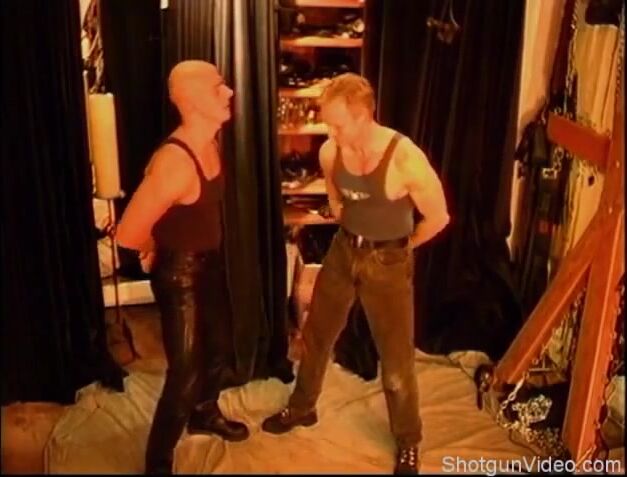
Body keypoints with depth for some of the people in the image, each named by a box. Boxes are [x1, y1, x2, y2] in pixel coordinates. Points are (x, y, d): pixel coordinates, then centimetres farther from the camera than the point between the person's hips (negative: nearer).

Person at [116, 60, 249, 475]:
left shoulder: (210, 141, -2)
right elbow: (128, 234, -34)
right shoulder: (175, 162, -32)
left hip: (211, 263, 9)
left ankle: (204, 415, 50)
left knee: (220, 346, 24)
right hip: (180, 272, -9)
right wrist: (157, 250, -12)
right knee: (185, 372, -1)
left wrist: (207, 252, 13)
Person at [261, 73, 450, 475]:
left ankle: (408, 443, 28)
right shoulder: (330, 152, -10)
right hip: (343, 251, 5)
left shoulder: (405, 159, -27)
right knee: (316, 335, 19)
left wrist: (402, 246, 1)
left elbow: (438, 217, -13)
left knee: (396, 358, 6)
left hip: (388, 261, -5)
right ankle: (302, 408, 44)